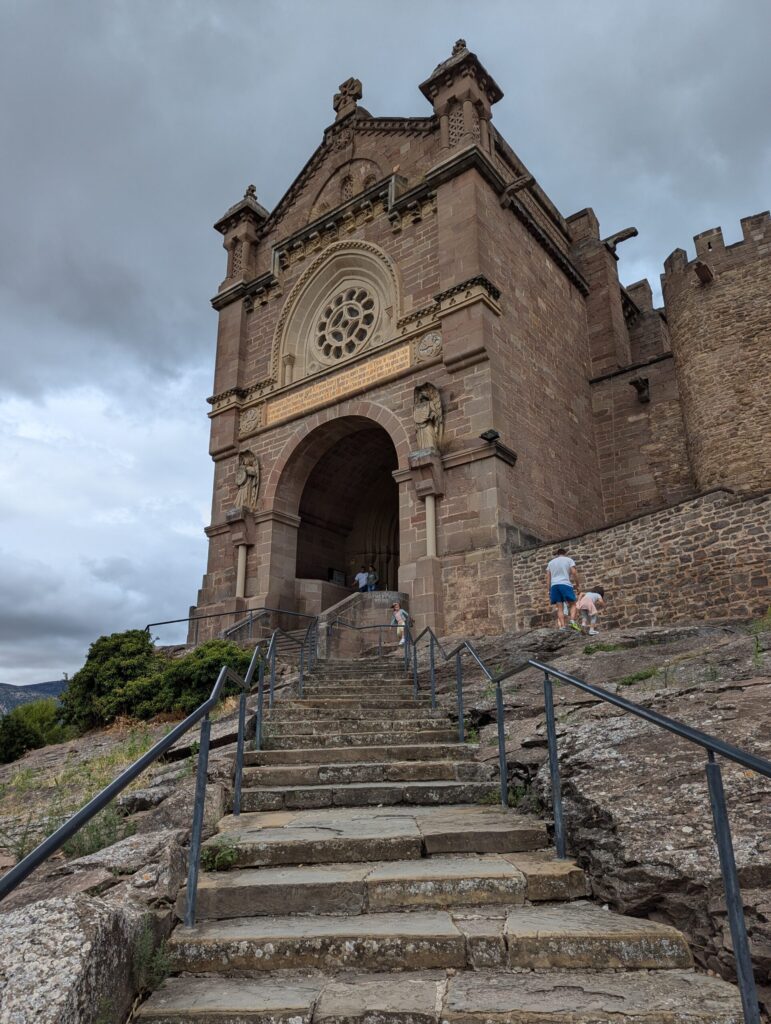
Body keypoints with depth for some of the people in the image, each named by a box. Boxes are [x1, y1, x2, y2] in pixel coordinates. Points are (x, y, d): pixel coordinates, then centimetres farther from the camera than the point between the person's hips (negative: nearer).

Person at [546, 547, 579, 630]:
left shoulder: (551, 562, 22)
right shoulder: (569, 560, 12)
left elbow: (548, 577, 15)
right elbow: (574, 572, -2)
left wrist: (549, 590, 15)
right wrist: (577, 584, 8)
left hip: (554, 585, 3)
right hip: (565, 584, -3)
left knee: (559, 607, 2)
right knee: (572, 604, 4)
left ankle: (562, 626, -9)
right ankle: (572, 621, -18)